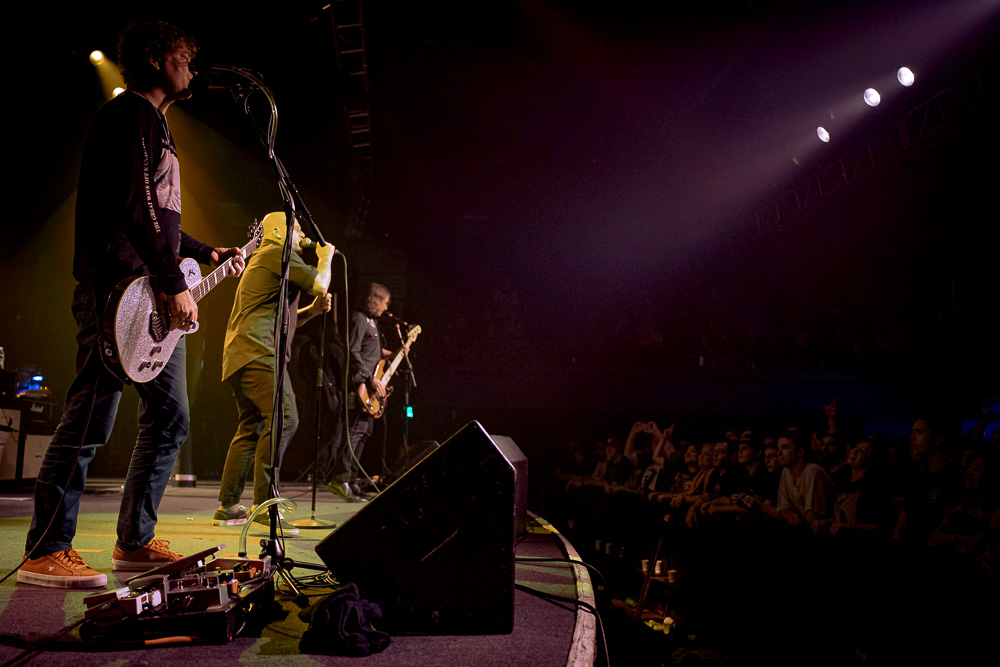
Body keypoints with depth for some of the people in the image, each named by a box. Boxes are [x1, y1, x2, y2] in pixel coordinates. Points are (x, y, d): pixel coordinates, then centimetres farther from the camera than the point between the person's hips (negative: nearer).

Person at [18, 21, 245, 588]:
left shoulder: (154, 124, 27)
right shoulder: (132, 113, -4)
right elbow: (137, 207, -16)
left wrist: (207, 254, 28)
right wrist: (174, 283, -18)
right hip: (120, 291, -10)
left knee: (171, 418, 10)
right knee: (90, 420, -9)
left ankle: (135, 541, 18)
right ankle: (45, 552, 1)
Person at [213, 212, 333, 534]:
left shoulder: (261, 261, 32)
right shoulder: (279, 252, -1)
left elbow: (277, 319, 32)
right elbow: (319, 284, -10)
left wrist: (312, 310, 17)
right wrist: (325, 256, 9)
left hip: (240, 356, 11)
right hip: (257, 352, -11)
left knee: (252, 426, 12)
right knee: (284, 417, -20)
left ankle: (227, 507, 16)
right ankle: (265, 504, -24)